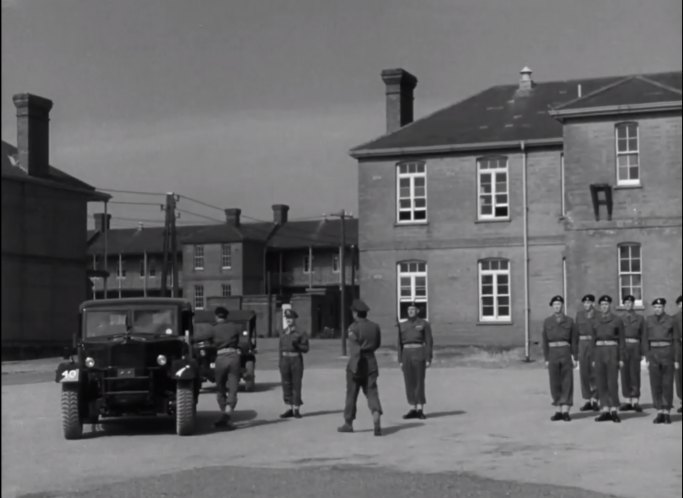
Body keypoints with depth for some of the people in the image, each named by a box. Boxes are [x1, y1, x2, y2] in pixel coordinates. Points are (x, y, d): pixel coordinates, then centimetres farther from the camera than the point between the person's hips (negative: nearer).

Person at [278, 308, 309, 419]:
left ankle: (296, 410, 1)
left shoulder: (301, 333, -3)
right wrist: (280, 363, 12)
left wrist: (296, 345, -21)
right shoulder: (283, 333, 13)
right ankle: (289, 409, 9)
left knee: (296, 385, -3)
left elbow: (306, 349, -4)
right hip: (285, 360, 5)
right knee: (286, 385, 4)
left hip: (296, 360, -5)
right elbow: (281, 348, 16)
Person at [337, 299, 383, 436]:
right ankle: (377, 423, -22)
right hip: (371, 363, 4)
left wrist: (354, 367, -21)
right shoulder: (375, 327, 5)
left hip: (356, 364, -4)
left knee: (351, 394, 11)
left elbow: (354, 348, -21)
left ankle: (348, 424, 23)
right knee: (372, 393, -1)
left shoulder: (354, 327, -12)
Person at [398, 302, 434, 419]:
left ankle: (420, 410, -1)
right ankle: (413, 410, 9)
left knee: (419, 382, -7)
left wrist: (428, 359, -10)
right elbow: (400, 343, 13)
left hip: (419, 355, -4)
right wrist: (400, 360, 6)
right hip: (406, 355, 4)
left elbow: (429, 342, -3)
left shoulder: (424, 324, -1)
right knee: (409, 383, 4)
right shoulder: (403, 325, 12)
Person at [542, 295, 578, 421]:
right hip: (553, 353, 1)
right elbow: (545, 341, 6)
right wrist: (546, 359, 0)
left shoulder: (569, 321, 4)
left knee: (567, 383, -3)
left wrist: (574, 357, -3)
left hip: (566, 353, -1)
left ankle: (565, 412, -1)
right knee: (555, 383, 2)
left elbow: (574, 340, 4)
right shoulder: (547, 322, 7)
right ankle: (559, 411, 9)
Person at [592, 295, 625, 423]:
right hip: (599, 352, 4)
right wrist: (593, 358, 8)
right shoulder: (595, 321, 11)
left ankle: (614, 411, 1)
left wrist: (621, 358, -4)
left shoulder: (617, 320, 1)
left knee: (612, 382, -8)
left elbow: (621, 340, 2)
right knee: (601, 383, 2)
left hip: (612, 352, -3)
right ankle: (605, 411, 6)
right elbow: (593, 340, 13)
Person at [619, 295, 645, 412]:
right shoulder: (620, 318, 10)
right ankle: (627, 401, 7)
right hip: (623, 348, 2)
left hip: (635, 347, -2)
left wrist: (642, 352, -2)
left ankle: (635, 402, -1)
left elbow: (643, 336, 5)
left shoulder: (640, 318, 6)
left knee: (635, 375, -3)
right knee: (625, 375, 2)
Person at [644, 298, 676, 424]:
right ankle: (659, 412, 6)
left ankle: (667, 413, 5)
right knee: (655, 385, 1)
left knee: (667, 384, 0)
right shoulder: (648, 320, 7)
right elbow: (645, 339, 7)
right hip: (653, 353, 2)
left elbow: (675, 340, 1)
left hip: (667, 353, -2)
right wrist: (647, 357, 0)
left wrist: (676, 359, -4)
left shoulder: (670, 320, 1)